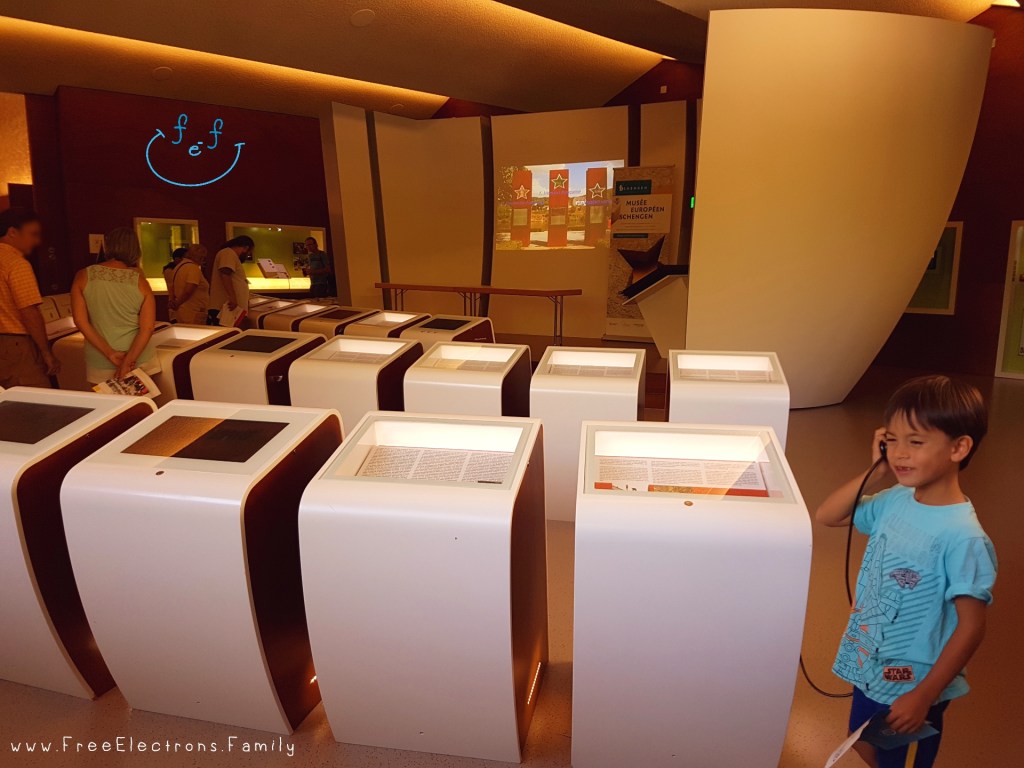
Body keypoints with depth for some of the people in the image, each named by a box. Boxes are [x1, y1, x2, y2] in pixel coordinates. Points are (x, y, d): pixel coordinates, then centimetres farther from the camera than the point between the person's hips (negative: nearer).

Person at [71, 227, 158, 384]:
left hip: (100, 365, 0)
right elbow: (147, 328, -11)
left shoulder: (83, 277, -4)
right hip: (140, 360, 0)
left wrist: (110, 354, -8)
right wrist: (128, 362, -12)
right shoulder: (140, 281, -5)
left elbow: (81, 321, -8)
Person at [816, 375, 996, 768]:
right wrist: (873, 470, -11)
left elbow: (972, 627, -22)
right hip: (871, 666, 6)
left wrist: (924, 696, -19)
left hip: (914, 684, -6)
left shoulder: (962, 537, -27)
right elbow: (825, 515, 1)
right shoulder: (895, 500, -8)